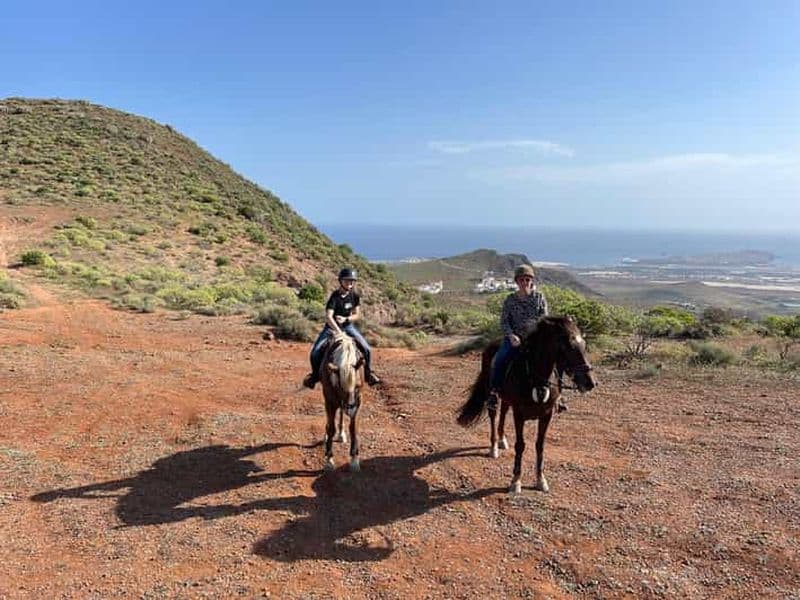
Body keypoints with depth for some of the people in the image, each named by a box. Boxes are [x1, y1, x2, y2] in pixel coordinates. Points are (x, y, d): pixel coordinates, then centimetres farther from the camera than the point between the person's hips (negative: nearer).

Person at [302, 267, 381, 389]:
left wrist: (346, 319, -19)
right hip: (331, 326, -3)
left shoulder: (355, 296, -6)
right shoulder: (335, 297, -21)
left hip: (348, 325, 3)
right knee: (315, 352, -17)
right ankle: (315, 374, 10)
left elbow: (357, 315, 1)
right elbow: (328, 317, -30)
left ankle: (368, 373, 13)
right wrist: (339, 332, -39)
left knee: (367, 349, -10)